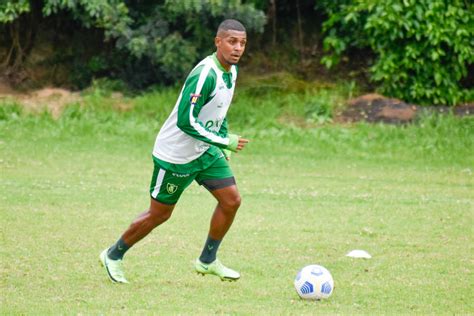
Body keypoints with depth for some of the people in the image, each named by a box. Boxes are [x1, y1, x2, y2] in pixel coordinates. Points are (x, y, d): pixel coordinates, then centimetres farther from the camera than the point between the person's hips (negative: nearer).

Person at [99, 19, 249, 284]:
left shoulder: (232, 70, 2)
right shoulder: (205, 75, -28)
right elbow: (186, 121, -31)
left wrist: (223, 146, 12)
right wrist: (225, 142, -26)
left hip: (205, 151, 8)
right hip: (176, 155, -8)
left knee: (232, 200, -2)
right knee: (160, 213, 4)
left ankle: (207, 261, 14)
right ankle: (114, 255, 24)